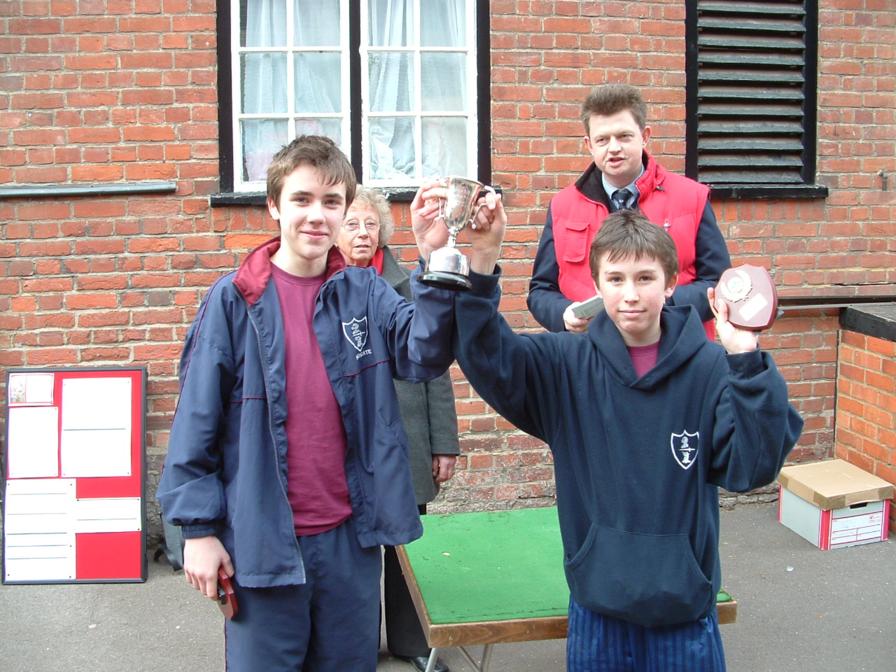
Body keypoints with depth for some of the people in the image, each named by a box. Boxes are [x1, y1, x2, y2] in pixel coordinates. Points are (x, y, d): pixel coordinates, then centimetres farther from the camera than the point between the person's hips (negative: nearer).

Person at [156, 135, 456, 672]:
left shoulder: (366, 292, 1)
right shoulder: (234, 300, -6)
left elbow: (425, 355, -16)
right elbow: (198, 420, -4)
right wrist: (199, 527, -4)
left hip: (351, 536, 3)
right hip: (262, 539, -2)